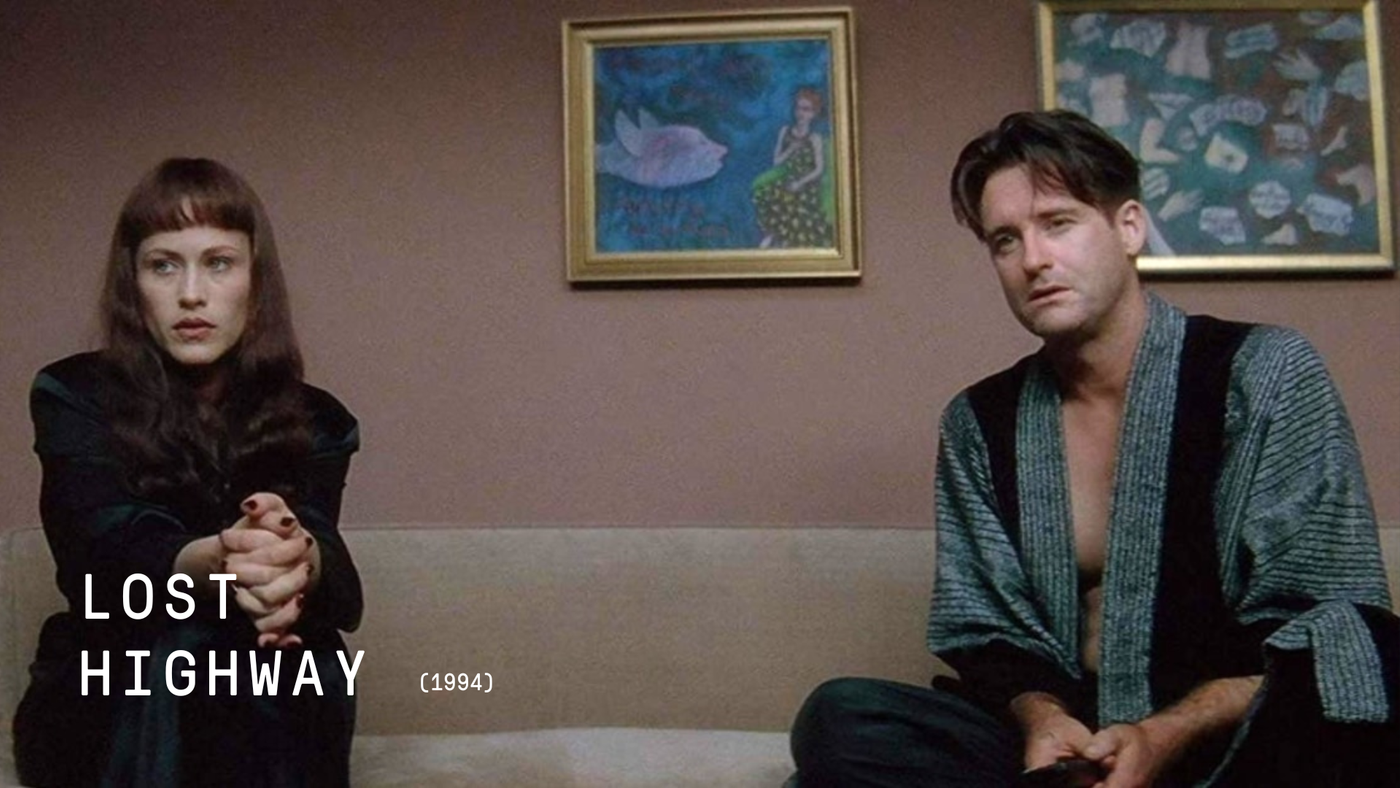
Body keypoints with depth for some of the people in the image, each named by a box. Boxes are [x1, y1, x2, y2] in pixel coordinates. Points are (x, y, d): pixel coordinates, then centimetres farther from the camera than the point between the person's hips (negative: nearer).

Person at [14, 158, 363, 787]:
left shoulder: (315, 422, 2)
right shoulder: (77, 399, -2)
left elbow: (326, 553, -17)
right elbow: (108, 544, -21)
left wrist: (299, 559, -44)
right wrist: (217, 561, -45)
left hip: (279, 699, 2)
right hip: (107, 703, -1)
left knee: (289, 653, -31)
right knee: (175, 655, -33)